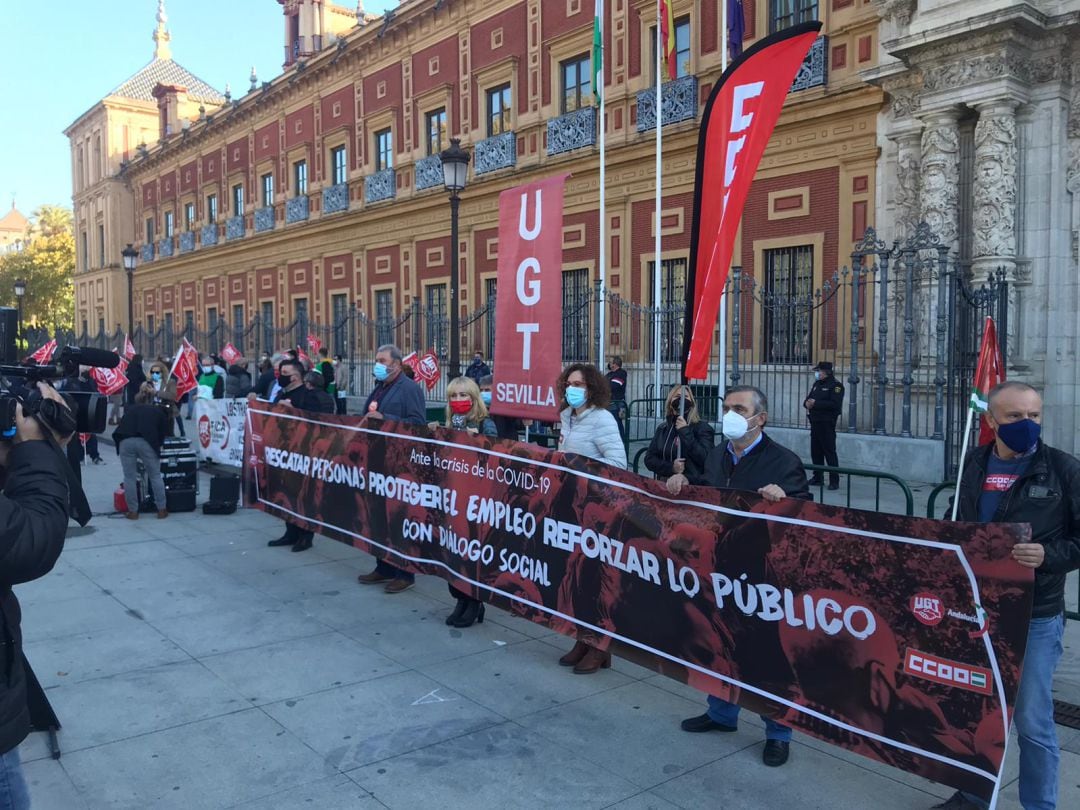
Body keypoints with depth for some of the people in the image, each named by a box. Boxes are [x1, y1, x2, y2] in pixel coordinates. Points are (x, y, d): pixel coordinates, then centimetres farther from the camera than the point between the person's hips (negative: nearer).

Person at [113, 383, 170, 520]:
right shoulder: (158, 411, 26)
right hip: (146, 441, -1)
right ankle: (161, 509, 16)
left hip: (126, 441, 1)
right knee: (155, 476, 12)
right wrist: (157, 444, 37)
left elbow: (122, 427, 31)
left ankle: (133, 511, 16)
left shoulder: (130, 409, 31)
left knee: (130, 477, 12)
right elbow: (163, 433, 21)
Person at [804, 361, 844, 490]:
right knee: (816, 451, 11)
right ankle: (817, 477, 20)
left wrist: (816, 403, -21)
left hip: (827, 424, -8)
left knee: (829, 452, -7)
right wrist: (807, 403, -3)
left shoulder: (835, 385, -8)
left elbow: (835, 404, -20)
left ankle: (834, 481, -4)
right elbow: (809, 398, 22)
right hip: (815, 422, 8)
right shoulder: (817, 384, 17)